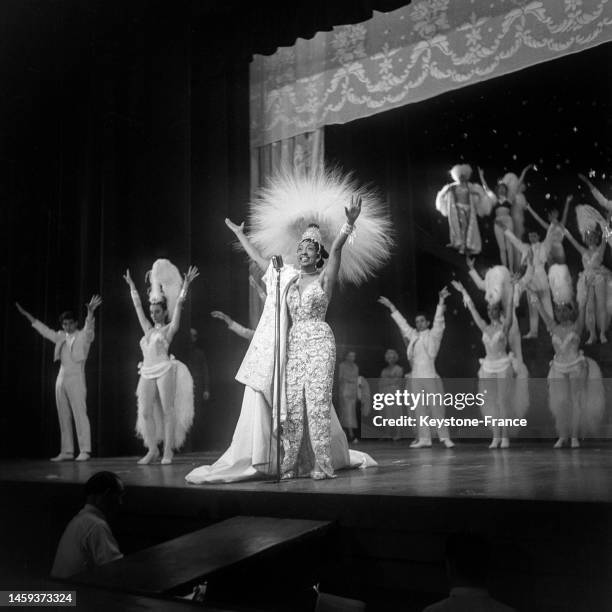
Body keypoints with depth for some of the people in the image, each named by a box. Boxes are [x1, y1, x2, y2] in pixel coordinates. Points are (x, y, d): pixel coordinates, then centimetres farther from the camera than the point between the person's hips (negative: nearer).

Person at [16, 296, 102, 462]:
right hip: (61, 378, 6)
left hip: (76, 379, -6)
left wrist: (90, 313, -39)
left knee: (80, 414, -9)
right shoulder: (61, 337, 15)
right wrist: (27, 315, 20)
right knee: (63, 417, 6)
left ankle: (85, 450, -8)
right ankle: (67, 451, 11)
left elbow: (88, 327, -19)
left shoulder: (83, 336, 0)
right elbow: (44, 330, 21)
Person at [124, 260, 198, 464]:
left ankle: (168, 450, -2)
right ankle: (152, 449, 10)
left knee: (167, 410, -5)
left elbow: (178, 305, 3)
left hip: (164, 370, -5)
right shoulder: (148, 330, 21)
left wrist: (185, 285, -1)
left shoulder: (169, 329, 8)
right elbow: (138, 307, 29)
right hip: (147, 373, 5)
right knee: (145, 412, 0)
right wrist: (132, 286, 35)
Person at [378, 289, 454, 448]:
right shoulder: (413, 335, 19)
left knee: (436, 407, -7)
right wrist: (391, 307, 29)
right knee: (420, 409, 3)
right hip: (415, 376, 5)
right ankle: (424, 438, 5)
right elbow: (402, 323, 26)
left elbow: (438, 320, -5)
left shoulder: (433, 335, 6)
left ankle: (445, 437, -5)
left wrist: (441, 302, -15)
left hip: (430, 375, -5)